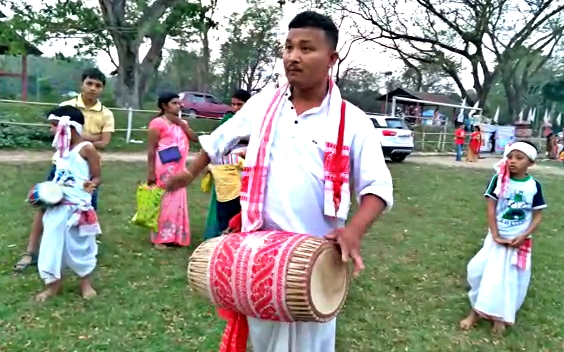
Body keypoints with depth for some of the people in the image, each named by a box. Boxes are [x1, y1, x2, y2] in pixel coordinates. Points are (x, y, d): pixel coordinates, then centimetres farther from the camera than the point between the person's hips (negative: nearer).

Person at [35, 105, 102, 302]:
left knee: (80, 245, 7)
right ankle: (54, 283, 24)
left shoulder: (86, 149, -14)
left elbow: (97, 177, -13)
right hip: (57, 205, 7)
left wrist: (91, 185, -34)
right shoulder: (60, 149, 9)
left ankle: (86, 283, 27)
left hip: (78, 206, -6)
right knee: (52, 243, 9)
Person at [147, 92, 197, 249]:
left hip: (179, 169, 7)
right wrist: (151, 172, -17)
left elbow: (195, 138, 3)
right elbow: (151, 150, -12)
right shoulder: (158, 122, -8)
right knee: (163, 201, -2)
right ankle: (160, 238, 6)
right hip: (164, 170, -7)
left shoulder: (181, 123, 15)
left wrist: (181, 123, -5)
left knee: (177, 201, 10)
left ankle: (174, 236, 20)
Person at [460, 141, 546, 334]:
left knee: (514, 280, 8)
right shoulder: (499, 179, -10)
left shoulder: (534, 186, -7)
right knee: (487, 274, 0)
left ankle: (500, 316, 25)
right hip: (498, 237, -1)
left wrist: (523, 236, -14)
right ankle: (476, 311, 17)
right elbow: (491, 208, -9)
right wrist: (495, 235, -14)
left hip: (521, 241, 1)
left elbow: (537, 216, -2)